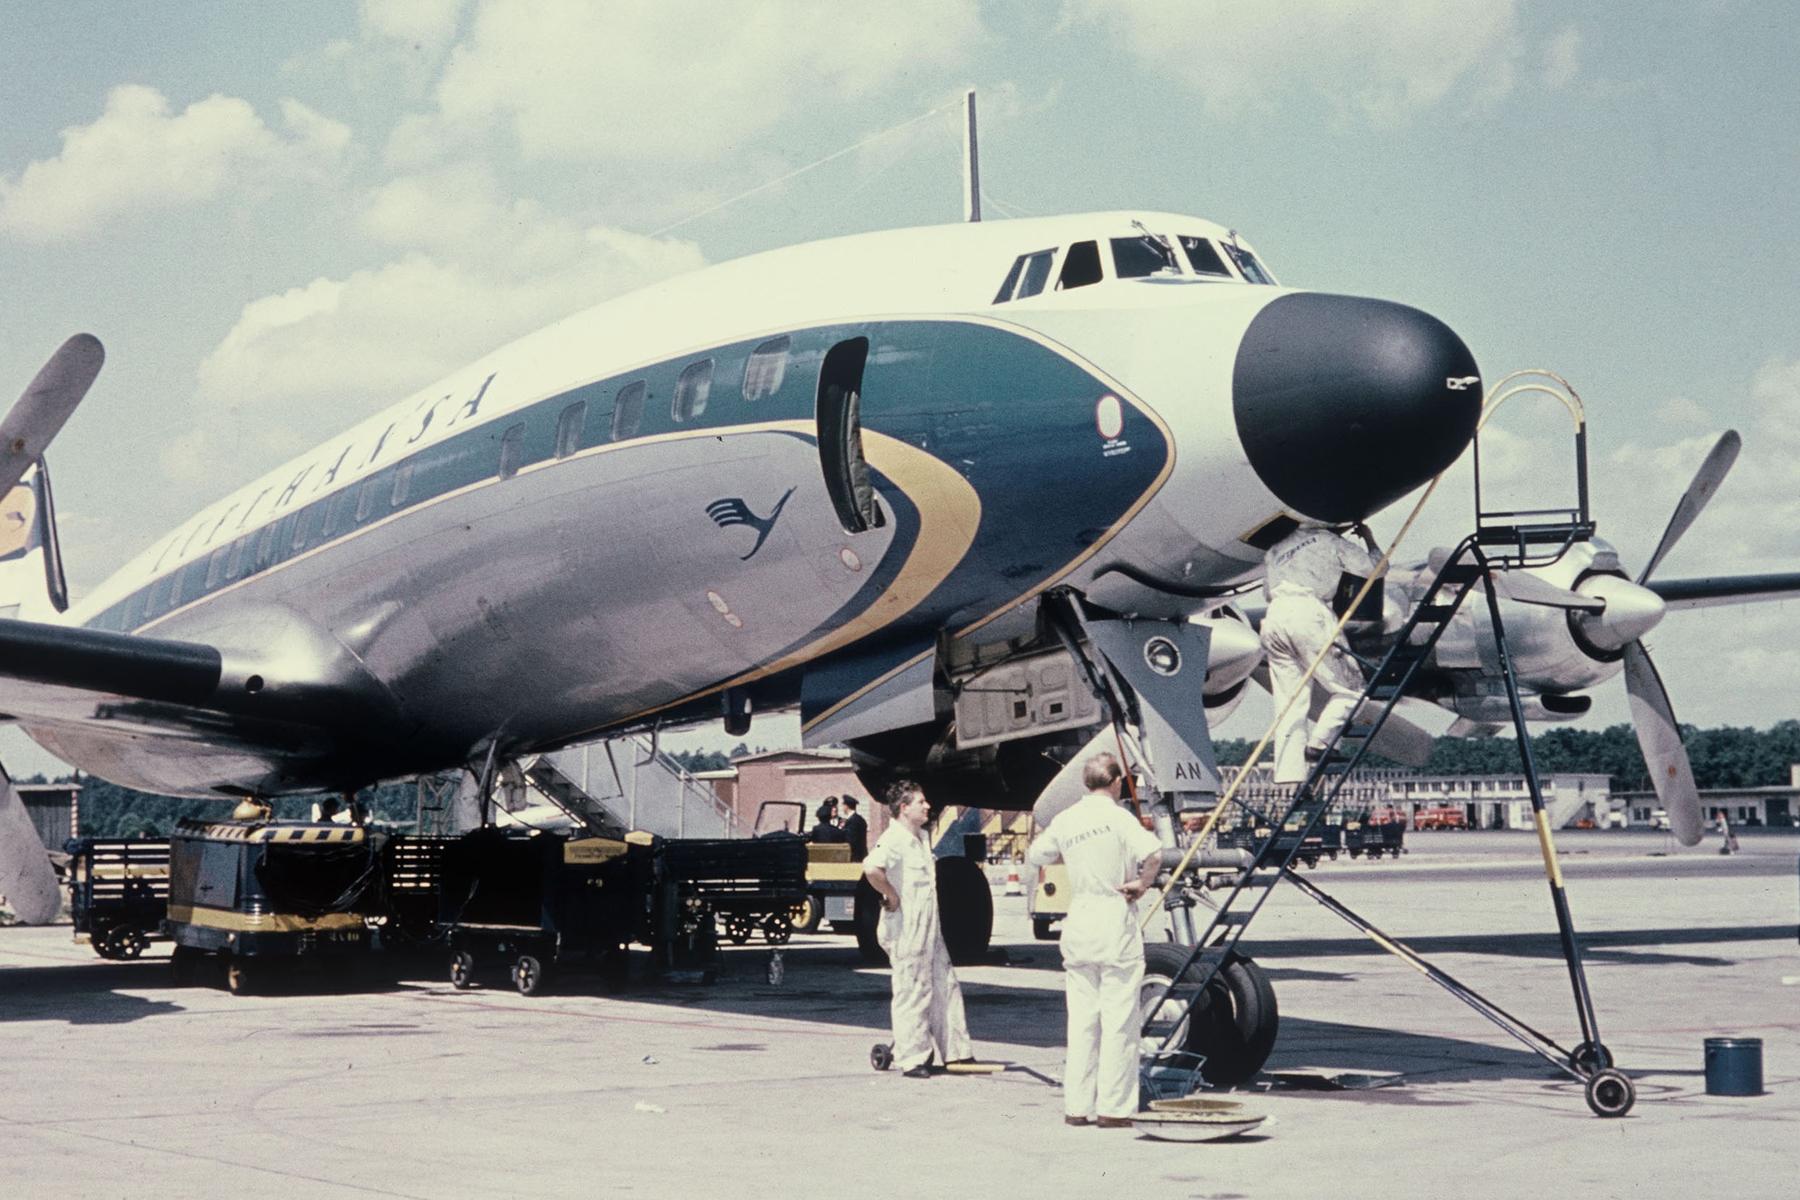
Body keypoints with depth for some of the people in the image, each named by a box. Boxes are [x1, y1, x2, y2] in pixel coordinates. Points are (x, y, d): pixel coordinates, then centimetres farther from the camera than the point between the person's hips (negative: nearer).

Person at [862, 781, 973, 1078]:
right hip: (906, 930, -10)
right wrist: (891, 897, -24)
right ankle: (912, 1060, 3)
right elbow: (871, 867, -36)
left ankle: (956, 1052, 20)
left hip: (929, 928, 10)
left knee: (946, 986, 12)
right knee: (912, 993, -4)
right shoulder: (893, 839, -17)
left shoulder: (921, 839, 15)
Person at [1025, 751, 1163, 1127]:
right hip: (1116, 917, -5)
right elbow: (1153, 852, -26)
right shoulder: (1117, 817, -10)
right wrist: (1143, 884, -11)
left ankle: (1076, 1106, 13)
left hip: (1078, 920, 6)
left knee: (1080, 1018, 11)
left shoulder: (1065, 821, 7)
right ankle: (1113, 1108, 1)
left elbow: (1035, 854, 24)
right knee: (1118, 1018, 0)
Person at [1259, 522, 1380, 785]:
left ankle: (1287, 777, -3)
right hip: (1308, 612, -5)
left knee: (1288, 704, 4)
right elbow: (1375, 568, 17)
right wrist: (1369, 539, 36)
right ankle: (1318, 743, -13)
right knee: (1349, 688, 5)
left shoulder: (1277, 548, 32)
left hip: (1274, 616, 5)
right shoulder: (1330, 541, 18)